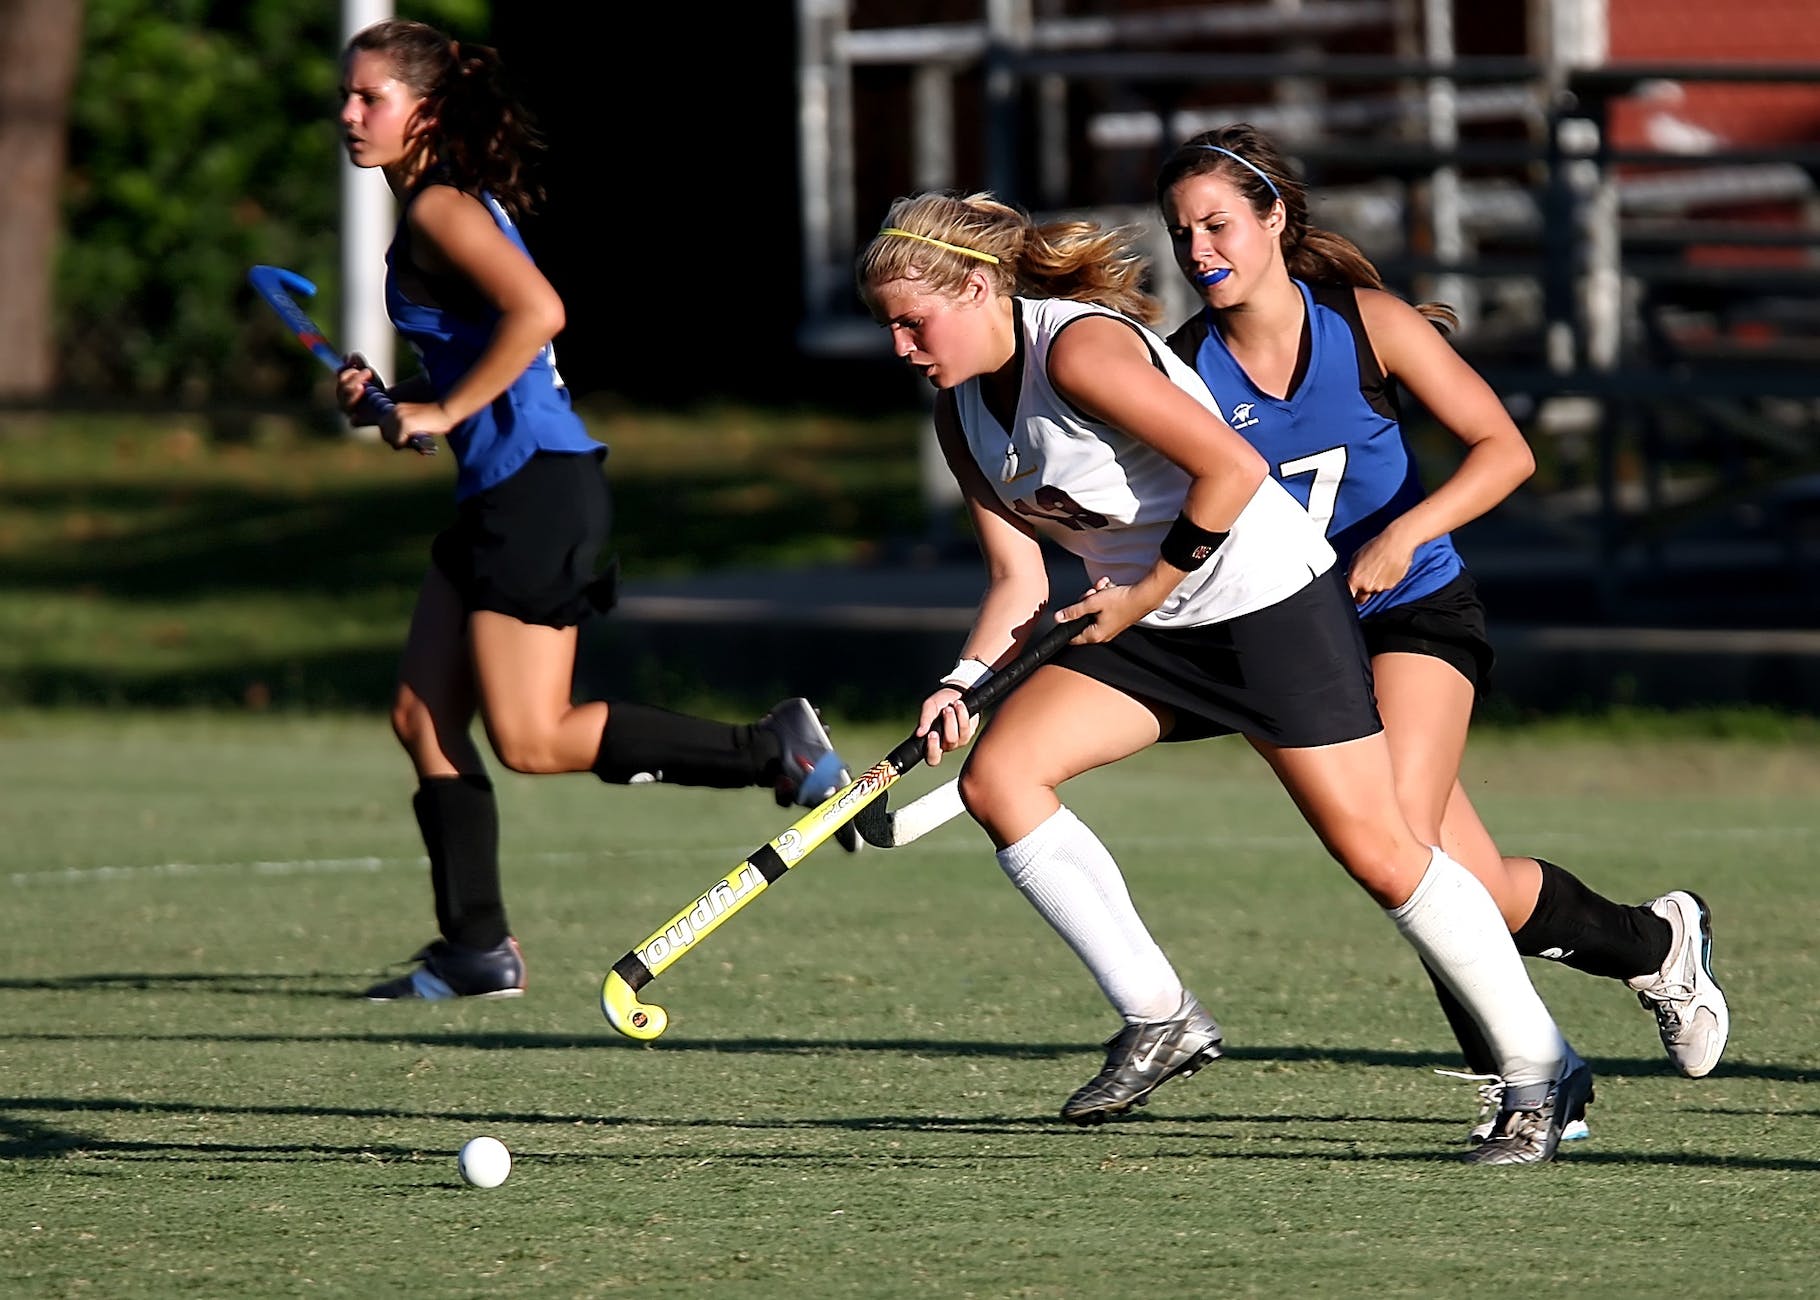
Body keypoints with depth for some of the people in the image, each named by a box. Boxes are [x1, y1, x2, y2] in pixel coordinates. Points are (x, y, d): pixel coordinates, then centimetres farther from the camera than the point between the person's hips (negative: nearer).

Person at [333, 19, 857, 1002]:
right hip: (502, 492, 10)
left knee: (532, 739, -9)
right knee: (423, 718, 8)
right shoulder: (441, 209, 17)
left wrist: (445, 411, -20)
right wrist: (389, 396, 11)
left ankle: (776, 752, -4)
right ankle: (476, 948, 10)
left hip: (537, 482, -10)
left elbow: (537, 311, -28)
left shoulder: (441, 207, -12)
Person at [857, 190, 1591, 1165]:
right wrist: (964, 682, -11)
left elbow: (1234, 467, -25)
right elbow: (1018, 577, 6)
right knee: (995, 776, -10)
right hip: (1143, 624, 8)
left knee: (1378, 854, -9)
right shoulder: (961, 413, 4)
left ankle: (1540, 1074, 5)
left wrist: (1144, 593, -18)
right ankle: (1157, 1019, -3)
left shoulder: (1080, 350, -23)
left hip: (1268, 600, -8)